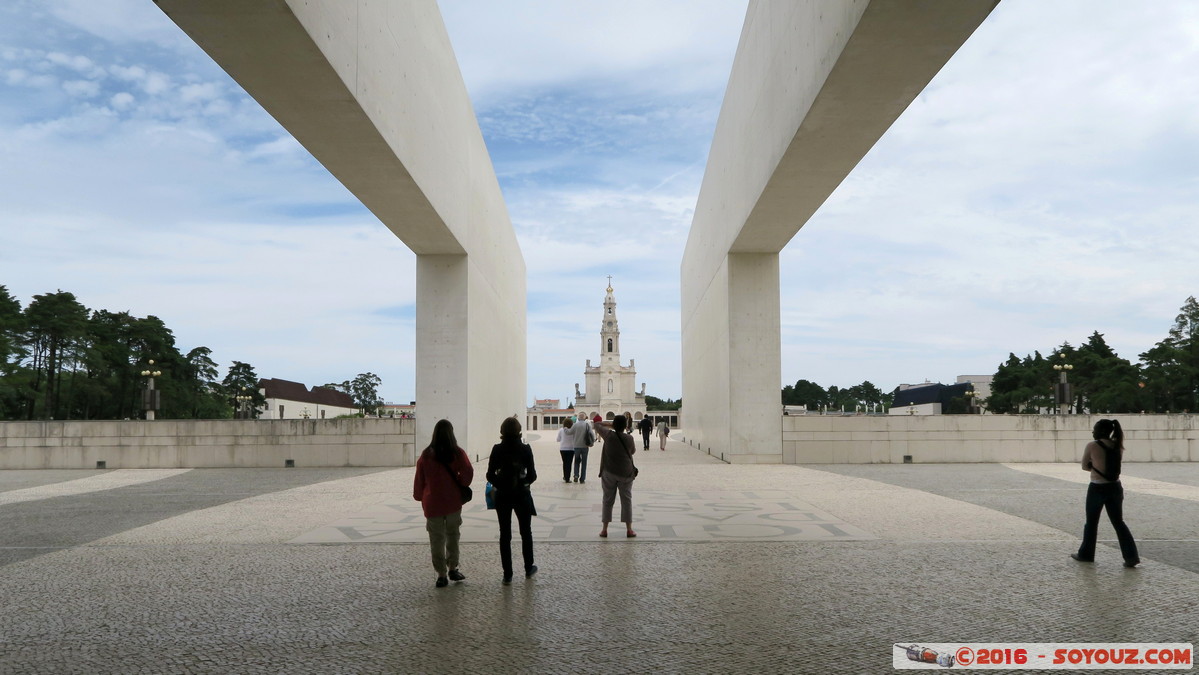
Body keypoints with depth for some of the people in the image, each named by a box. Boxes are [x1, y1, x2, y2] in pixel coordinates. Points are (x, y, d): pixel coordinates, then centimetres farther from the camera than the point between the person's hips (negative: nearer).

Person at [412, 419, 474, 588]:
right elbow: (468, 472, -15)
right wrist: (460, 486, 3)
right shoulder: (457, 453, -8)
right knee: (452, 535, 16)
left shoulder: (426, 455, -2)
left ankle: (441, 575, 9)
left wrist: (419, 496, 18)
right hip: (453, 502, -1)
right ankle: (452, 568, 18)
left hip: (432, 503, 1)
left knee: (436, 539, 7)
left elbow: (419, 479, 3)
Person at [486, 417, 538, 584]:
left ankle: (507, 575, 9)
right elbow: (532, 475, -9)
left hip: (502, 495, 0)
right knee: (526, 532, 17)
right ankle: (529, 568, 28)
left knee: (505, 535, 7)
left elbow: (490, 476, -8)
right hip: (522, 495, 0)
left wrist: (499, 484, 10)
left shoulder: (497, 450, -8)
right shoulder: (525, 449, -10)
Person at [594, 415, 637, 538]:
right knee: (626, 500, 7)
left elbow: (597, 425, 6)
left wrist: (610, 424, 13)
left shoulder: (609, 435, -10)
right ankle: (629, 530, 8)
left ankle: (604, 529, 10)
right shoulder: (629, 438, -9)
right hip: (626, 473, 0)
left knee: (608, 500, 8)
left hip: (609, 473, 0)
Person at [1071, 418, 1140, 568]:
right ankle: (1131, 556, 2)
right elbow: (1114, 464, 14)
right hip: (1115, 488, 5)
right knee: (1118, 522, 11)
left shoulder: (1092, 446, -13)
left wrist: (1095, 468, 6)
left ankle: (1086, 554, 22)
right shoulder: (1117, 446, 3)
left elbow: (1084, 466, -3)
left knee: (1091, 523, 10)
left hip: (1097, 488, -4)